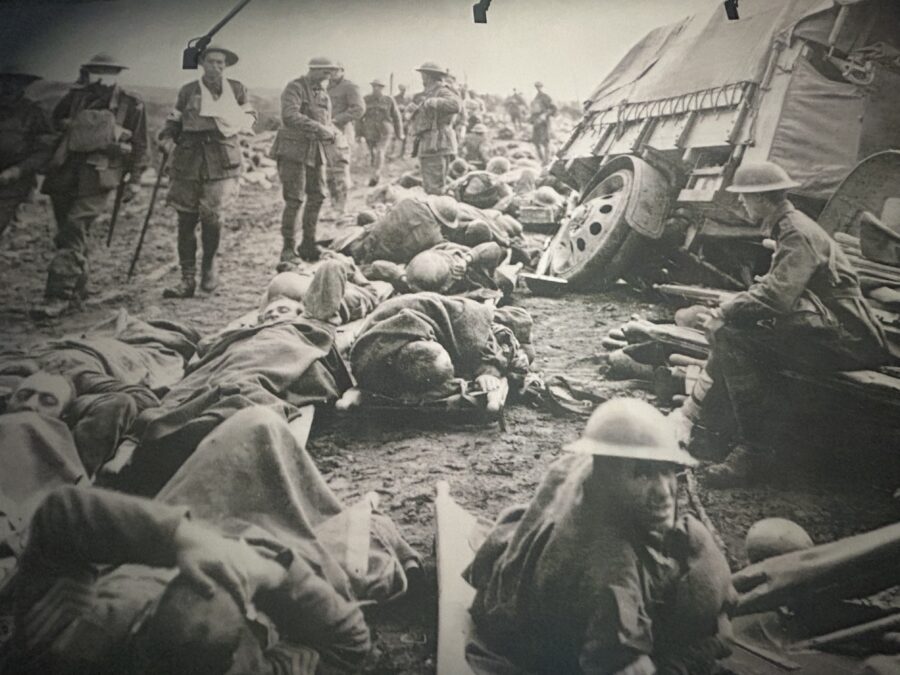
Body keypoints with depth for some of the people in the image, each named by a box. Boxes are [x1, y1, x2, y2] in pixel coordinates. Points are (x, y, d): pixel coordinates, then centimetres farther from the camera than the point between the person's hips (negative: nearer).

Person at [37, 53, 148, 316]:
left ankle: (58, 296, -18)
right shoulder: (76, 96, 12)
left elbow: (139, 145, 7)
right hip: (65, 173, 5)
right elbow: (56, 120, 22)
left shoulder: (131, 105, 3)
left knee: (73, 232, -16)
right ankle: (77, 288, 26)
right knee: (69, 233, 10)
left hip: (97, 177, -5)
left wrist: (135, 179, 6)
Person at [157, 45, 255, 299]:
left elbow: (250, 118, 21)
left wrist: (235, 123, 0)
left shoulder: (237, 89, 11)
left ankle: (209, 266, 14)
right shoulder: (187, 91, 12)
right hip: (189, 159, 2)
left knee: (211, 215, -14)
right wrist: (166, 140, 0)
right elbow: (173, 122, 20)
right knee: (186, 219, 0)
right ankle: (188, 280, 7)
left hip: (222, 159, -2)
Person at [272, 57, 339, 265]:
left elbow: (326, 122, 20)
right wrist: (319, 128, -28)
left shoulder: (324, 95, 16)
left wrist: (332, 132, -4)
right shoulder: (294, 88, -8)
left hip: (315, 151, 8)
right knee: (294, 200, -9)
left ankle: (308, 244, 21)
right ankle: (288, 249, -1)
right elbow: (290, 116, -23)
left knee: (317, 197, 8)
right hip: (293, 149, -8)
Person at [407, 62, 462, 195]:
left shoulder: (443, 92, -8)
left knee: (435, 190, -13)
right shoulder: (429, 93, 20)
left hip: (437, 148, -10)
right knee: (429, 189, 12)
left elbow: (456, 106, -29)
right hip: (426, 148, 10)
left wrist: (432, 102, -27)